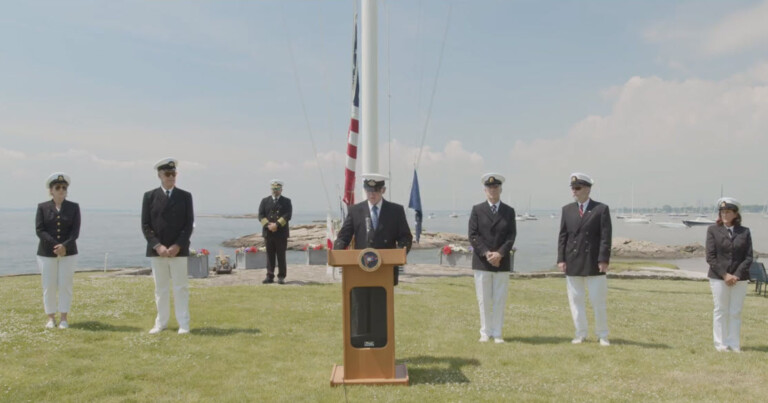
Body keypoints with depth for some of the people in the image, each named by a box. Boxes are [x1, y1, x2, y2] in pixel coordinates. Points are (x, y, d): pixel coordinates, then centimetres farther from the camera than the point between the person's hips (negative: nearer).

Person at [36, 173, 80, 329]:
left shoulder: (74, 207, 5)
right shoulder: (42, 207, 4)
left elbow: (75, 231, -4)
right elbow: (39, 230, -6)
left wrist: (65, 246, -20)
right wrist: (55, 246, -18)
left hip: (68, 252, 0)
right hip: (46, 253, 0)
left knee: (65, 285, -1)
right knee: (49, 286, 2)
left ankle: (64, 318, 8)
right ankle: (51, 318, 13)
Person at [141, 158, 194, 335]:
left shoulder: (185, 196, 4)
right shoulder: (149, 196, 4)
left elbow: (189, 225, 0)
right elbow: (145, 226, 1)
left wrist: (178, 246, -12)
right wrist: (157, 246, -11)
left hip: (179, 250, -1)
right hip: (156, 250, 1)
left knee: (181, 287, 2)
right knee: (160, 288, 8)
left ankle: (183, 323, 7)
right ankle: (161, 323, 17)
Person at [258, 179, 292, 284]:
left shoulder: (286, 201, 7)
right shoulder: (265, 201, 12)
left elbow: (287, 215, -6)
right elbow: (261, 215, 3)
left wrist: (277, 224, -17)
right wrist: (268, 225, -13)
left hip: (281, 233, -2)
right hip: (268, 232, 2)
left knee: (281, 256, 1)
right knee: (270, 255, 5)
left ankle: (281, 277, 7)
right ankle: (270, 276, 10)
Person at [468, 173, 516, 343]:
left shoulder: (509, 211, 8)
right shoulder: (477, 210, 3)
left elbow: (512, 235, 1)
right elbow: (473, 235, -3)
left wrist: (500, 253, -13)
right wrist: (486, 253, -14)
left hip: (502, 261, 1)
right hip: (481, 261, -1)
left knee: (500, 299, 4)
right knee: (484, 300, 3)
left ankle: (497, 333, 10)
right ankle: (485, 332, 13)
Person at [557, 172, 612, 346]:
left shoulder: (601, 209, 0)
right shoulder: (567, 210, 9)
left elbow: (606, 237, -5)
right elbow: (562, 236, 7)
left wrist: (603, 260, -13)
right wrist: (561, 259, -1)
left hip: (594, 264, -3)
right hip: (572, 264, 3)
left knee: (598, 301, 4)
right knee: (576, 300, 8)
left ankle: (602, 335, 17)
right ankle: (580, 334, 18)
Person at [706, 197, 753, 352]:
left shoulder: (745, 232, 6)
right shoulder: (713, 230, 1)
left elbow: (749, 257, 1)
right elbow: (710, 257, -3)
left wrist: (737, 275, -11)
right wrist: (724, 275, -12)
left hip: (739, 278, 2)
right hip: (718, 277, -1)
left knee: (736, 312, 6)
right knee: (721, 311, 3)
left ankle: (734, 344, 14)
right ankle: (721, 344, 12)